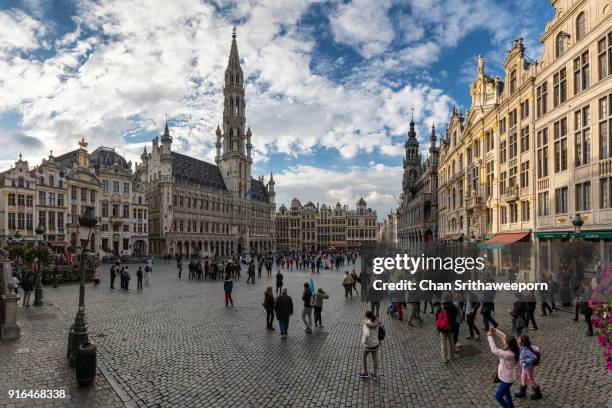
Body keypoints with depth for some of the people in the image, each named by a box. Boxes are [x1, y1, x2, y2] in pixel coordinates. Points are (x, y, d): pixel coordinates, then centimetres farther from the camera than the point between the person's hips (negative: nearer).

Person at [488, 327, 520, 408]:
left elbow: (495, 350, -40)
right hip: (506, 378, 9)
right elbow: (503, 336, -7)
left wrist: (489, 336, -34)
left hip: (506, 380, -9)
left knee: (498, 396, 9)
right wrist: (495, 330, -20)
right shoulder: (511, 349, -14)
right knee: (506, 393, 30)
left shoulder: (509, 355, -38)